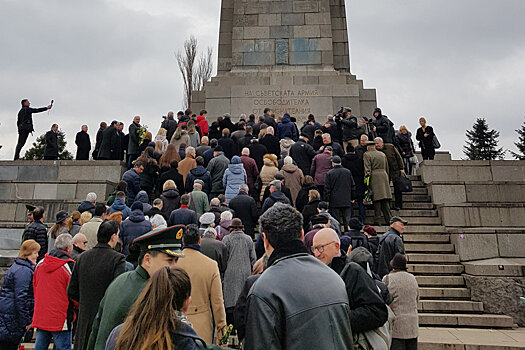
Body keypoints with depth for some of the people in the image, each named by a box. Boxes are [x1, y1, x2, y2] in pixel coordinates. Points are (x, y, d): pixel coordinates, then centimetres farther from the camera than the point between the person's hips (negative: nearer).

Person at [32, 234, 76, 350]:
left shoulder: (40, 264, 5)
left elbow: (34, 288, 16)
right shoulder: (70, 266, -16)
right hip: (60, 320, -6)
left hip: (40, 318, 7)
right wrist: (76, 306, 8)